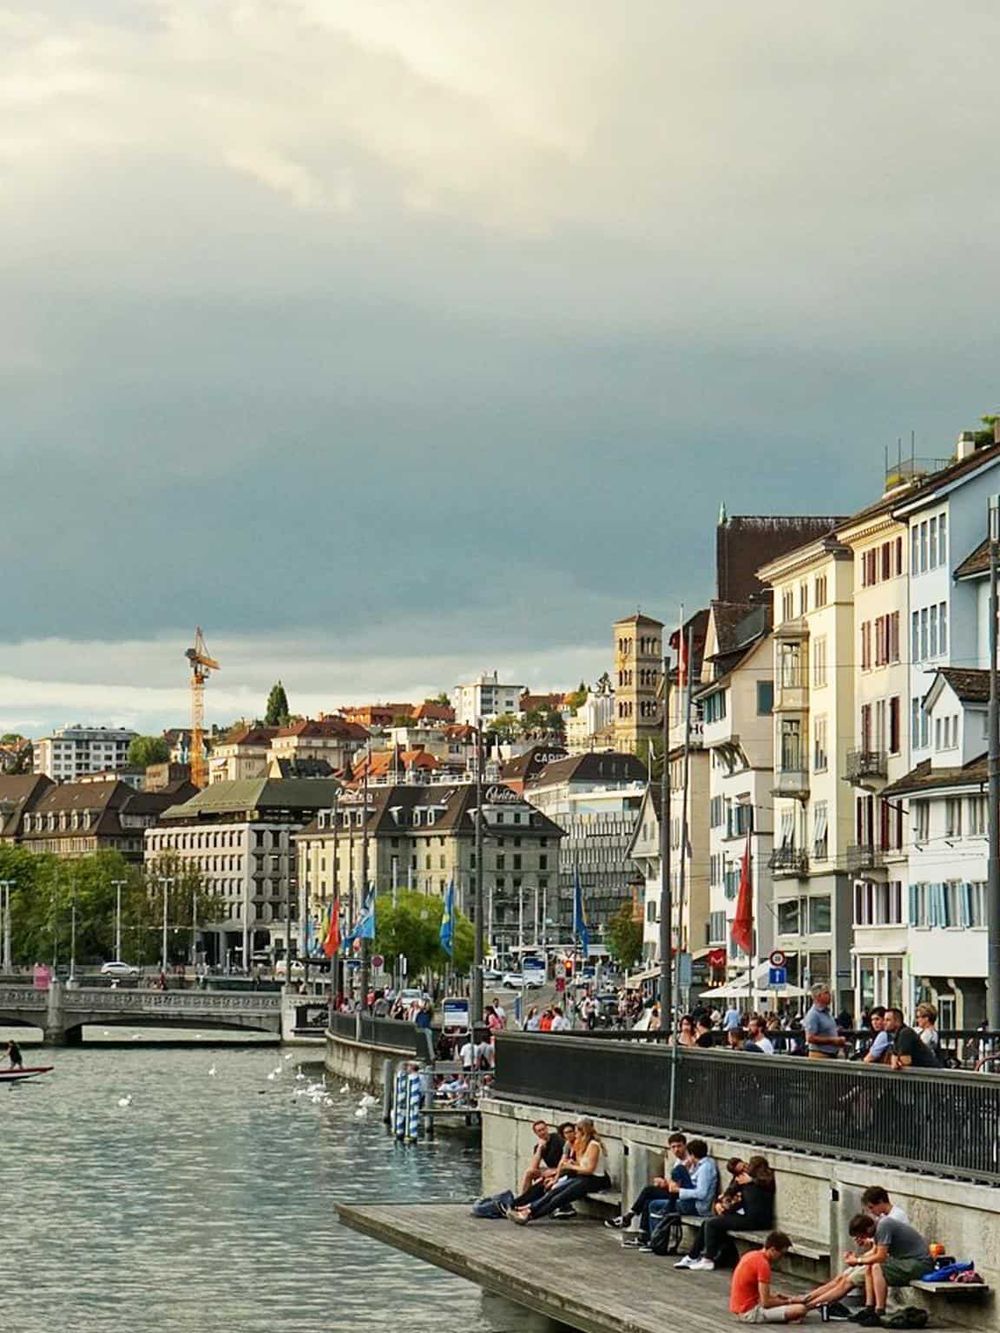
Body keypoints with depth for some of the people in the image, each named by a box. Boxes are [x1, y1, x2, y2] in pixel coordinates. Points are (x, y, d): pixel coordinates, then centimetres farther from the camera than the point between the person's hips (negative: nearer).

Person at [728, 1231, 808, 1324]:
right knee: (800, 1309, -21)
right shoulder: (763, 1264, -18)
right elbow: (766, 1302, -19)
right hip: (750, 1313, -10)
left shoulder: (751, 1255, 10)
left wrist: (774, 1294, 10)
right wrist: (789, 1301, -5)